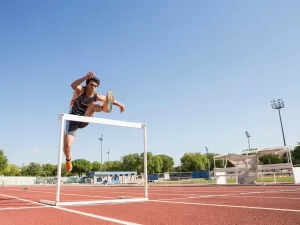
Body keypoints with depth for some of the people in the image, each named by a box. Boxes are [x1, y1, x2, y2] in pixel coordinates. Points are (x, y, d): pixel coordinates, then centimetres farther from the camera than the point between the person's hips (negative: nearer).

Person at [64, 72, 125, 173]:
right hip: (73, 119, -2)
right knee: (67, 145, -12)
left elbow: (109, 99, 12)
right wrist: (85, 77, -52)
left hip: (84, 120, 2)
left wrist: (119, 105, 3)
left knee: (92, 105, -25)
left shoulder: (96, 97, -4)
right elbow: (73, 85, -40)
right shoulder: (80, 90, -15)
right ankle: (68, 159, 20)